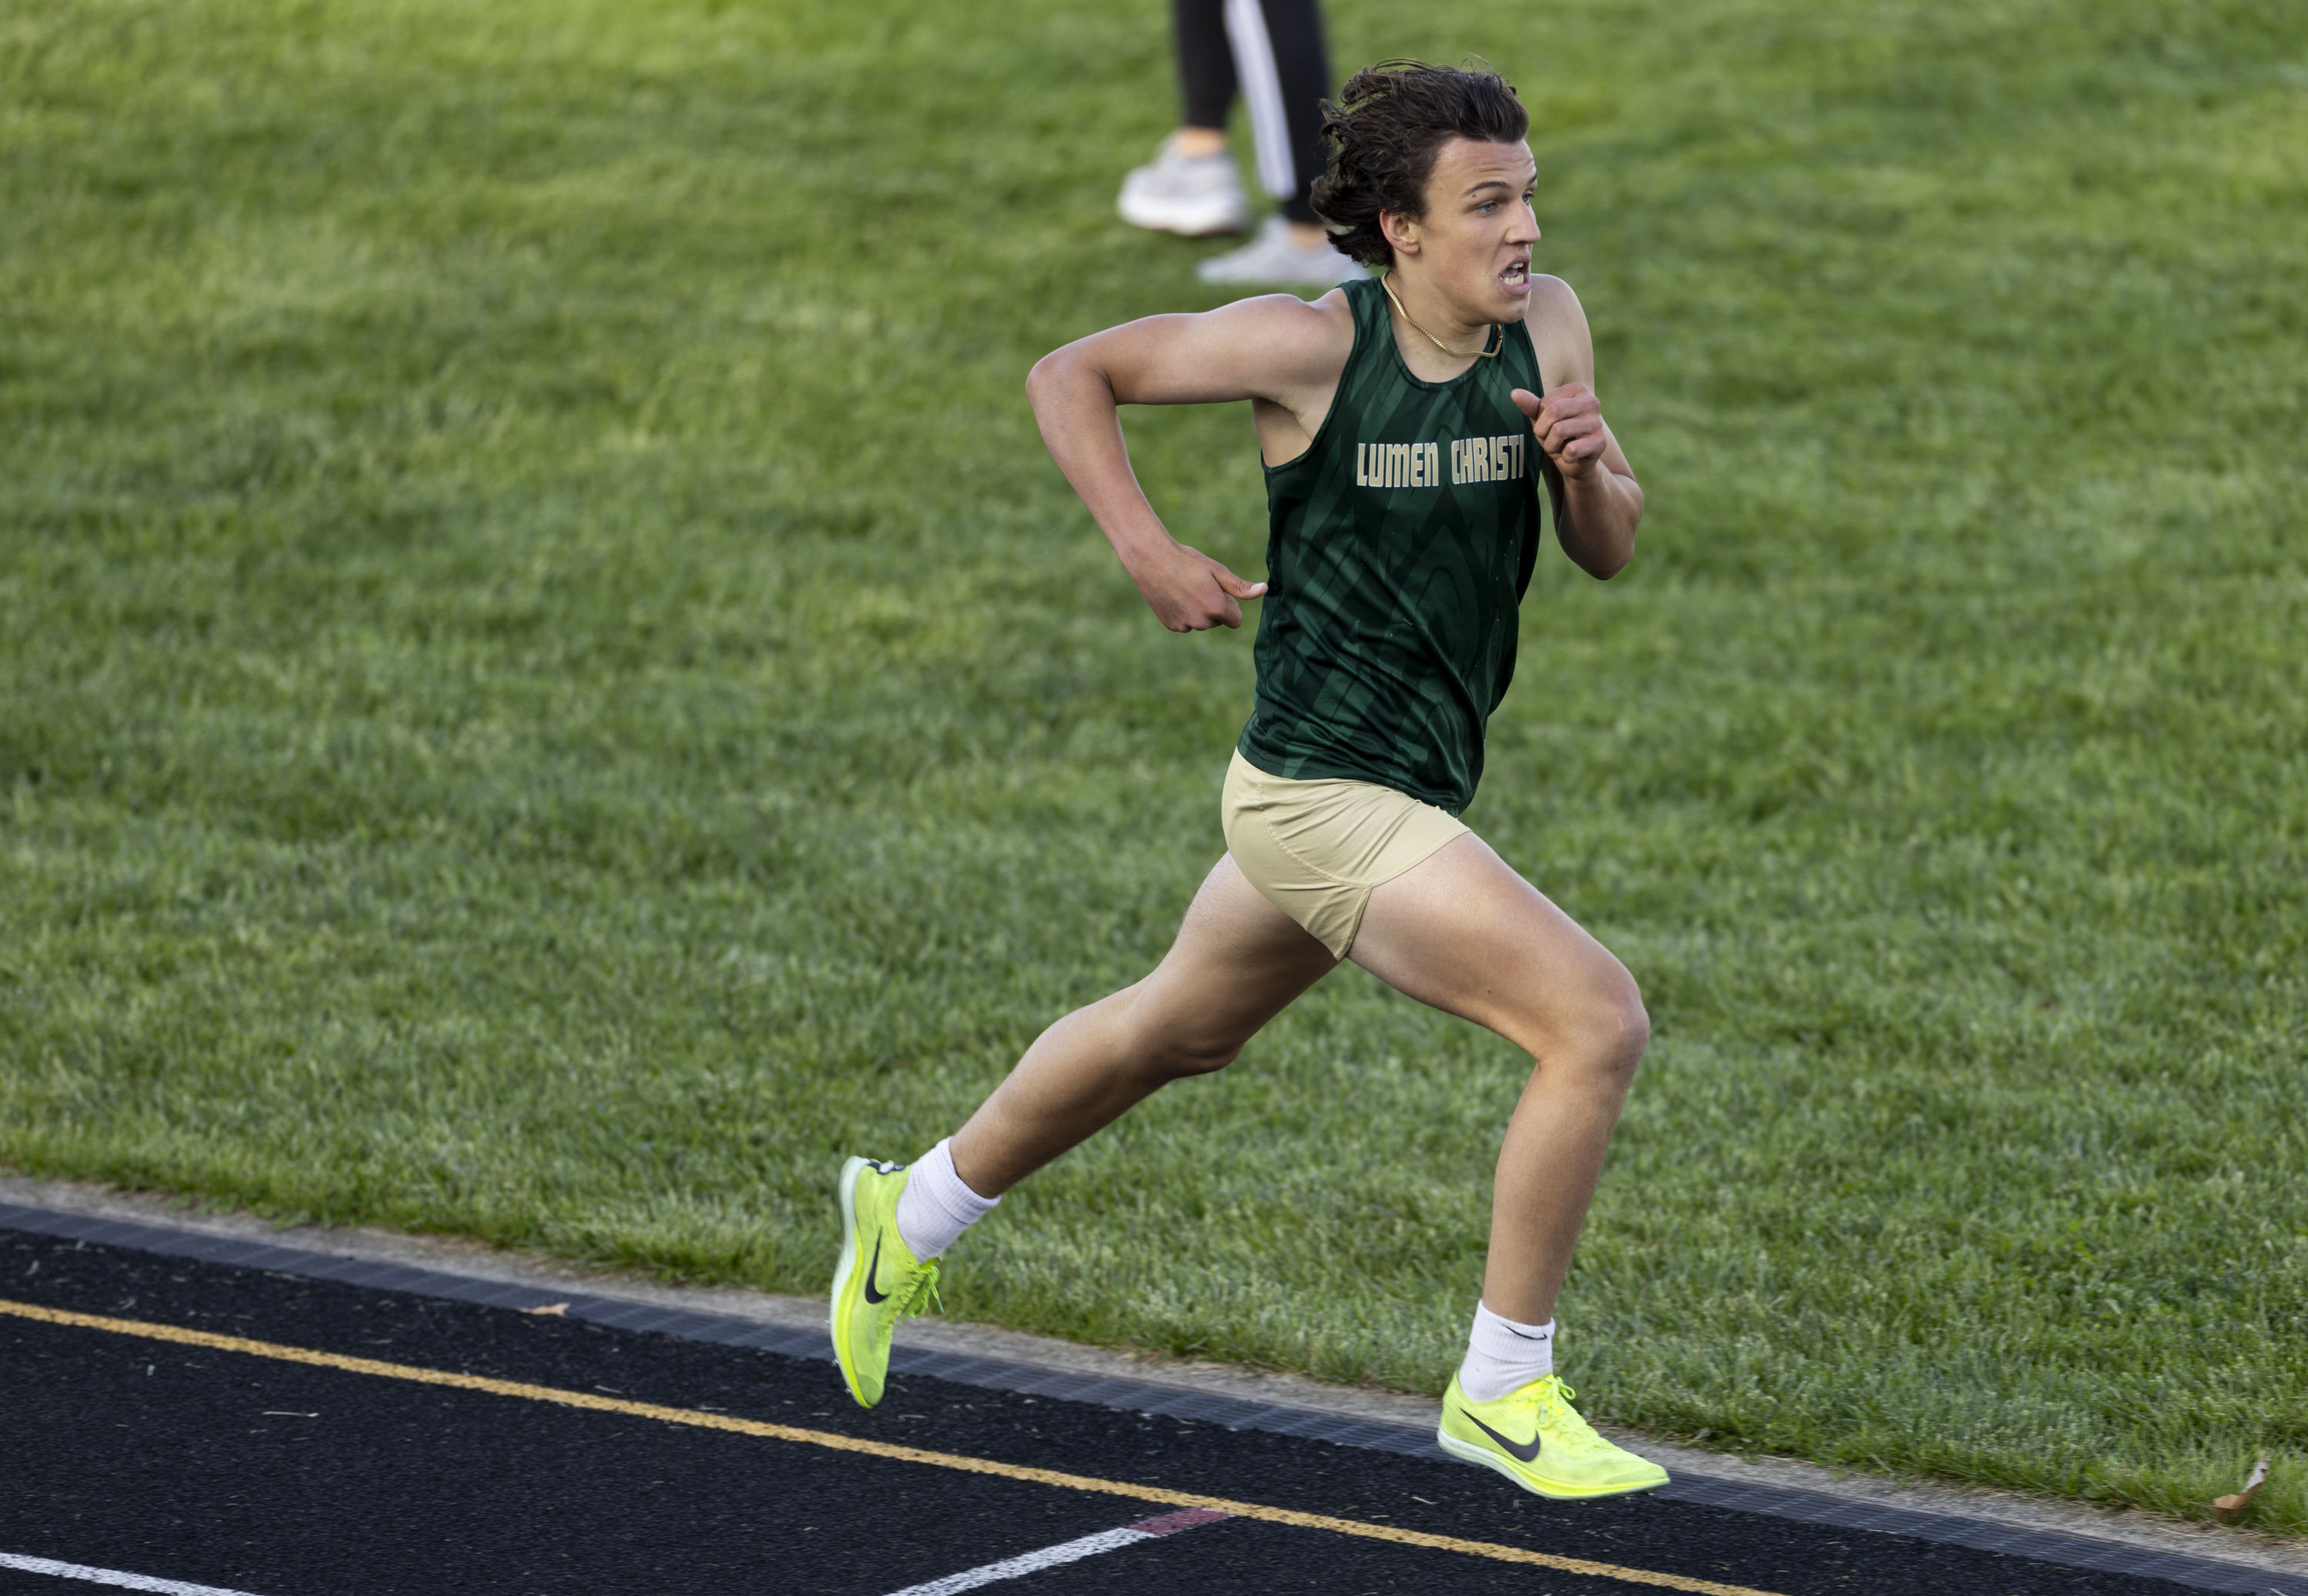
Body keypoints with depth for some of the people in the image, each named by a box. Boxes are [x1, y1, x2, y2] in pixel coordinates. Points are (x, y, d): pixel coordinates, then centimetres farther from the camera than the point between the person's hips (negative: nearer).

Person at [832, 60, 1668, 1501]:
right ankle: (1504, 1393, -5)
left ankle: (916, 1218, 51)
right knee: (1598, 1024, -18)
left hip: (1408, 788, 8)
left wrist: (1588, 471, -19)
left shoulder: (1545, 323, -2)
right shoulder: (1309, 345, -18)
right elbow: (1070, 375, -7)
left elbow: (1610, 552, 2)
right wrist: (1149, 552, -17)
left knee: (1178, 1032, 29)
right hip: (1326, 798, -8)